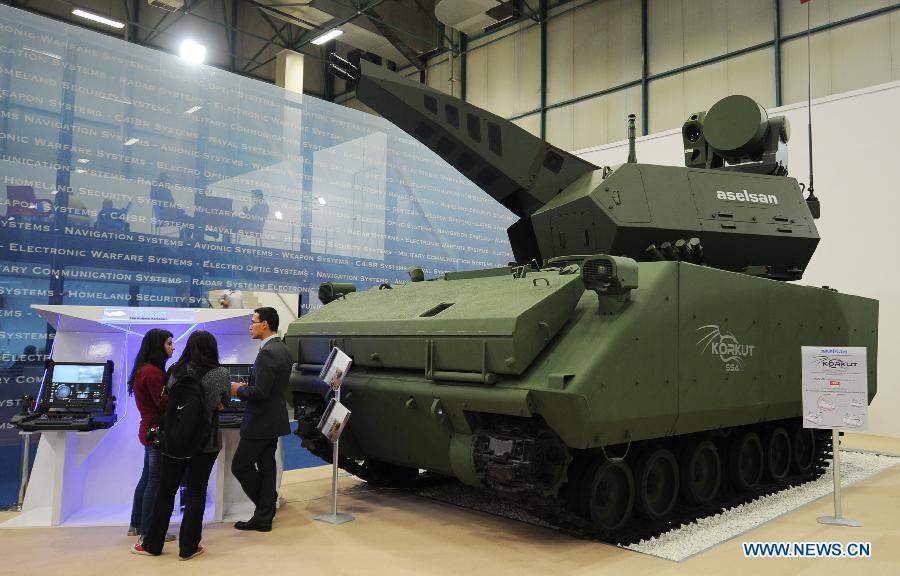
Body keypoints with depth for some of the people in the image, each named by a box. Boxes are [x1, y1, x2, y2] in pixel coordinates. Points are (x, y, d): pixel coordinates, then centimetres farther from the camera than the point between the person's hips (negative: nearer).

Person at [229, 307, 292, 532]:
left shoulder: (267, 352, -21)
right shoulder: (282, 349, 10)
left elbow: (260, 392, -25)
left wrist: (239, 390, -9)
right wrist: (246, 387, 11)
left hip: (261, 422, -9)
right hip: (273, 419, 10)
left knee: (240, 465, 3)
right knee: (266, 467, 12)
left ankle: (265, 507, 15)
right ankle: (263, 518, 18)